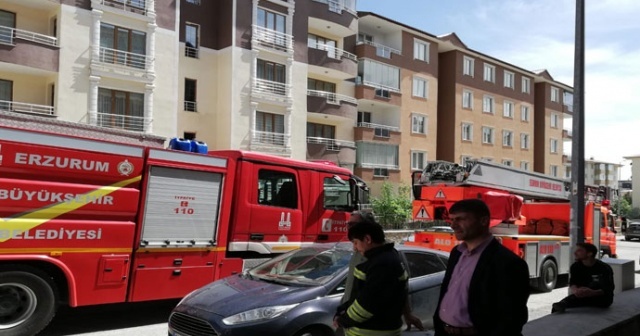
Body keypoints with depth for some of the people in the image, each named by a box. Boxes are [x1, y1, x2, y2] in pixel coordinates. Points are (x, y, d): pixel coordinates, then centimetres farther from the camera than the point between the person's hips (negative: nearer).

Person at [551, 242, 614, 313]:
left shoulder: (604, 268, -11)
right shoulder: (575, 267, 1)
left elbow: (608, 290, -22)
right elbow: (572, 285, -10)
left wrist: (592, 293, -44)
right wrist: (575, 291, -37)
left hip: (602, 300, -4)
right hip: (584, 299, 4)